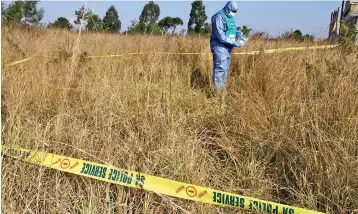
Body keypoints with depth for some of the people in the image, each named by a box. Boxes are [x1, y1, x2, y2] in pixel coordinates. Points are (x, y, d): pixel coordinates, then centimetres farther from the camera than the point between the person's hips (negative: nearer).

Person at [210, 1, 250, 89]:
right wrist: (234, 43, -24)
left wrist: (240, 35, 1)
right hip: (220, 47, -9)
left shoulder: (230, 17, 14)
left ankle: (223, 87, 23)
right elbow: (220, 35, -23)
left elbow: (233, 31, 22)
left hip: (227, 47, 10)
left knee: (225, 68, 14)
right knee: (220, 68, -11)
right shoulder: (219, 17, -15)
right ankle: (217, 89, -8)